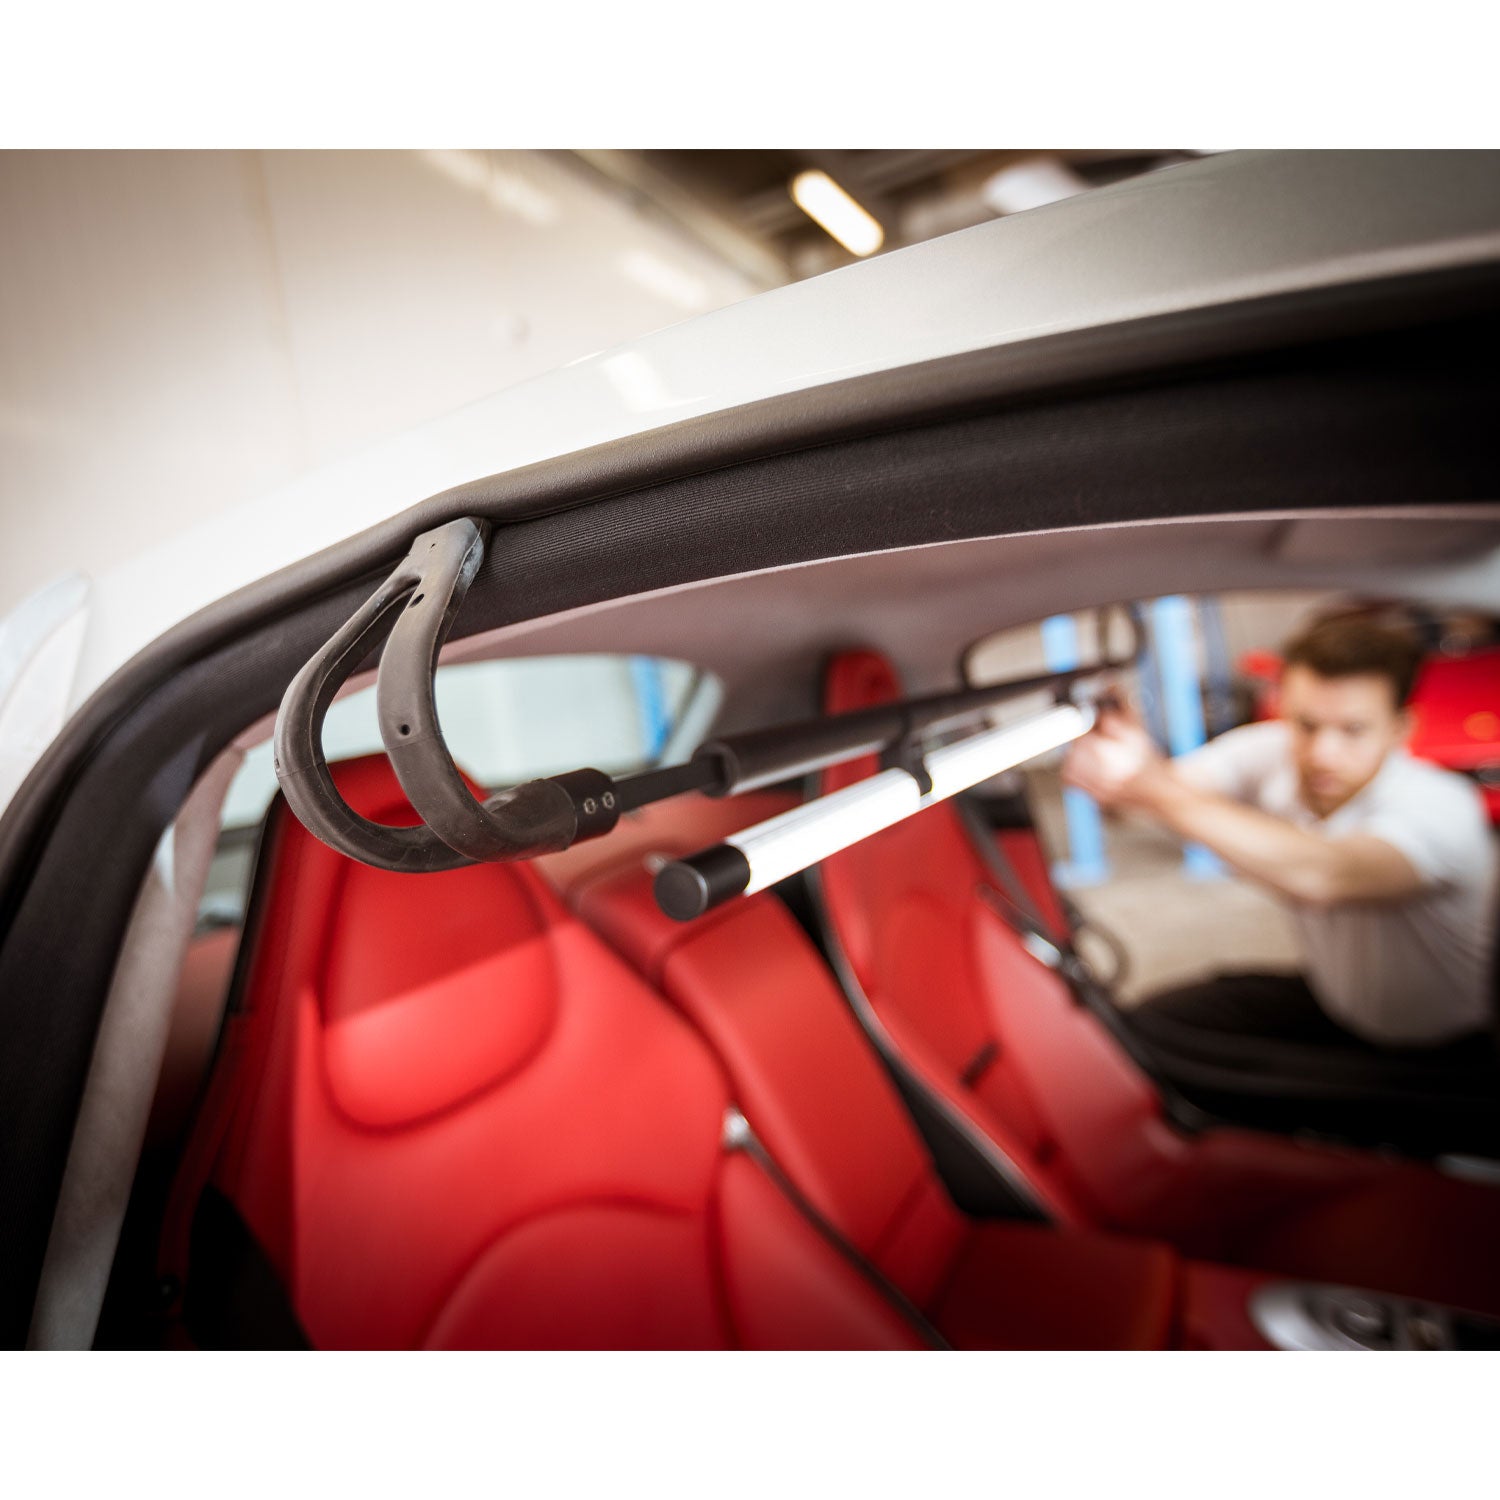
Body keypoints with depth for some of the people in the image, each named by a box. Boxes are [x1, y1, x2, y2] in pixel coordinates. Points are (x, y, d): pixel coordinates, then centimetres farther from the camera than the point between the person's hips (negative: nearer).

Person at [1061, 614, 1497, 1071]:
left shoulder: (1442, 808, -32)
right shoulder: (1272, 754, -16)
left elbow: (1317, 878, -53)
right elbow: (1176, 784, -34)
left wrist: (1157, 790, -63)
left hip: (1445, 1053, -4)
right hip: (1332, 1005, 4)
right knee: (1151, 1023, -9)